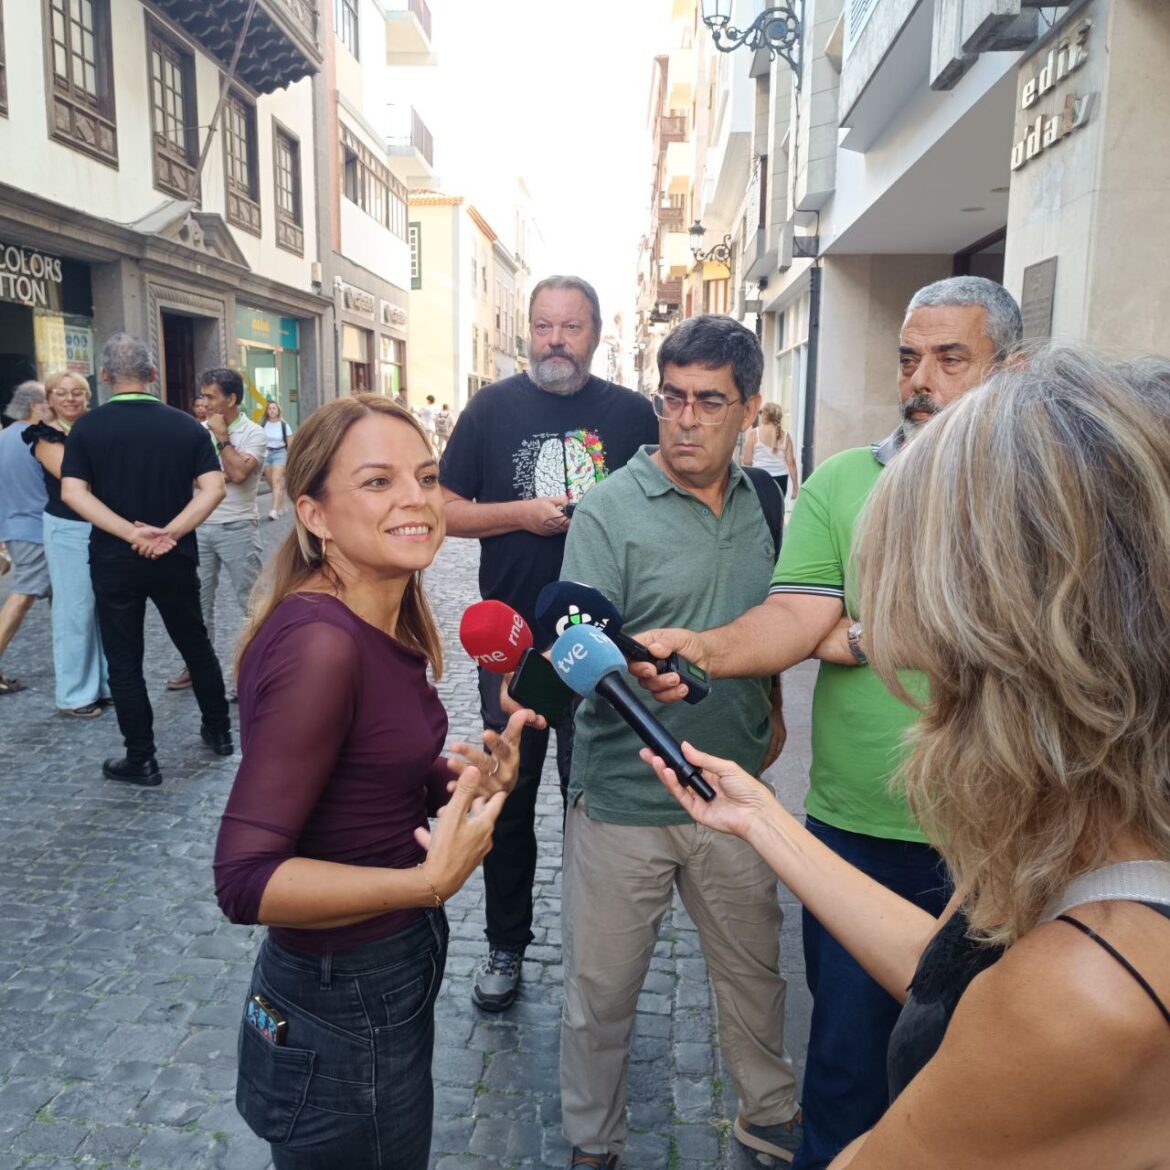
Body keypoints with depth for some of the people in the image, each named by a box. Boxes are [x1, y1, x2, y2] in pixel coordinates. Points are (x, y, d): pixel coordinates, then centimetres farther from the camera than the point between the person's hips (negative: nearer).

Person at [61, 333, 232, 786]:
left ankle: (141, 760, 13)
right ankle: (219, 731, 31)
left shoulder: (87, 427, -4)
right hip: (176, 560, 2)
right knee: (196, 646, 19)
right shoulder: (186, 425, -2)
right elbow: (213, 488, -12)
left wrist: (130, 533, -19)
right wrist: (169, 533, -17)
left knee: (124, 661, 7)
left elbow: (73, 492, -14)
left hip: (113, 562, -2)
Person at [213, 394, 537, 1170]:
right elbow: (246, 879, -28)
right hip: (343, 1009, -8)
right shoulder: (318, 642, -29)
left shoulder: (389, 625, -2)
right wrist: (429, 882, -34)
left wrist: (470, 773, -7)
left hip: (393, 975, 8)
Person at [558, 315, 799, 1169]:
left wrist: (770, 717, 10)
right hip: (624, 800, -4)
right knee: (602, 988, 13)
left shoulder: (761, 500, 3)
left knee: (754, 970, 23)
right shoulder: (610, 511, -13)